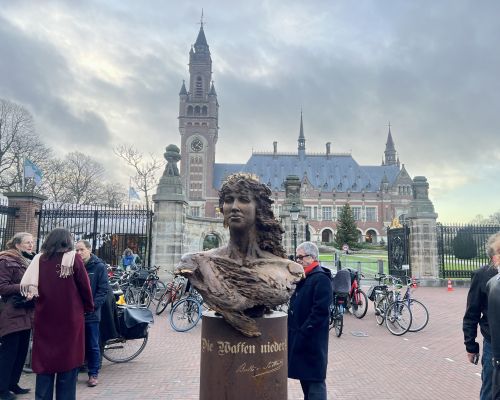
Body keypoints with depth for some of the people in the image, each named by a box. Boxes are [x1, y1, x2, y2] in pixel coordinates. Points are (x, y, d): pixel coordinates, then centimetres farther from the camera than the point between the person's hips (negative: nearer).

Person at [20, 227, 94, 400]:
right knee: (68, 361, 7)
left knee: (44, 362, 14)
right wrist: (89, 307, 8)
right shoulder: (73, 258, -9)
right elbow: (84, 287, -6)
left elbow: (27, 285, 4)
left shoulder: (39, 260, 0)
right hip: (69, 318, -3)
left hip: (44, 317, 3)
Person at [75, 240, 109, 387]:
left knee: (92, 346, 8)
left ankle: (93, 374, 21)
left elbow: (104, 289, -5)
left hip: (91, 314, -2)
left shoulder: (99, 266, -3)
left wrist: (93, 305, -16)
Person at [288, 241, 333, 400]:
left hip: (311, 340, -9)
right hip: (298, 337, 9)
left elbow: (320, 311, -22)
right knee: (304, 377, 19)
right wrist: (292, 330, 10)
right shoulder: (302, 278, 14)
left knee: (314, 381, 0)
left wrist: (304, 333, -22)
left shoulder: (321, 279, -14)